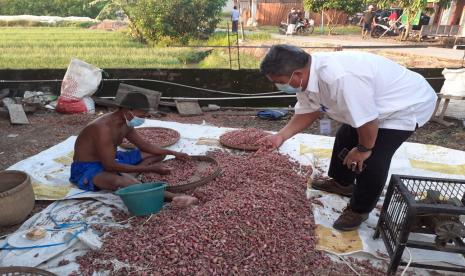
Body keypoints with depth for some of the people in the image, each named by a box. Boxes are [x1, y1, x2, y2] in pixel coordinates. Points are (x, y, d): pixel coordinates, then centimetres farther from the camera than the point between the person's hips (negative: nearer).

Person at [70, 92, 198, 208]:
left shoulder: (126, 124, -2)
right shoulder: (103, 128, -29)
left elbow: (144, 145, 11)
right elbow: (110, 166, -32)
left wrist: (173, 153, 2)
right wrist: (150, 168, -33)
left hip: (110, 160, 9)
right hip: (87, 168, -9)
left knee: (158, 154, 8)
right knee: (119, 182, -45)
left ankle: (125, 175, -16)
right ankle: (172, 197, -51)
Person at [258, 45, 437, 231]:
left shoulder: (339, 78, -43)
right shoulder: (307, 75, -14)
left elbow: (368, 121, -33)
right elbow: (307, 112, -1)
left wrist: (364, 149, -15)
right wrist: (280, 136, -13)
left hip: (409, 105, -8)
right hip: (380, 103, 9)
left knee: (372, 160, -12)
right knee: (345, 138, 18)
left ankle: (359, 210, 13)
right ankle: (342, 183, 41)